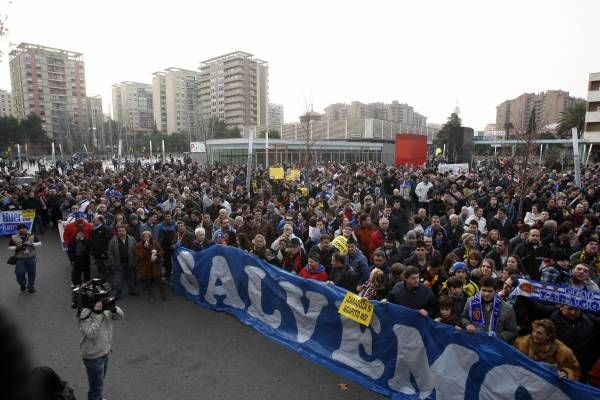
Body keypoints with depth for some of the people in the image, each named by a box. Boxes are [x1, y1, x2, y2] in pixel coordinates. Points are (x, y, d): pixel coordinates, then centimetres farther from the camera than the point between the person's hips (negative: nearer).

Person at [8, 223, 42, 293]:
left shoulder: (32, 236, -1)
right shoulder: (14, 238, -1)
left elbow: (39, 243, -4)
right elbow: (9, 247, 2)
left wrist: (31, 244, -20)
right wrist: (17, 248, -16)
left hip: (31, 258, 1)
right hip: (20, 259, 0)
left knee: (31, 273, 9)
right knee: (20, 273, -5)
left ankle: (31, 287, 29)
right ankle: (23, 284, 28)